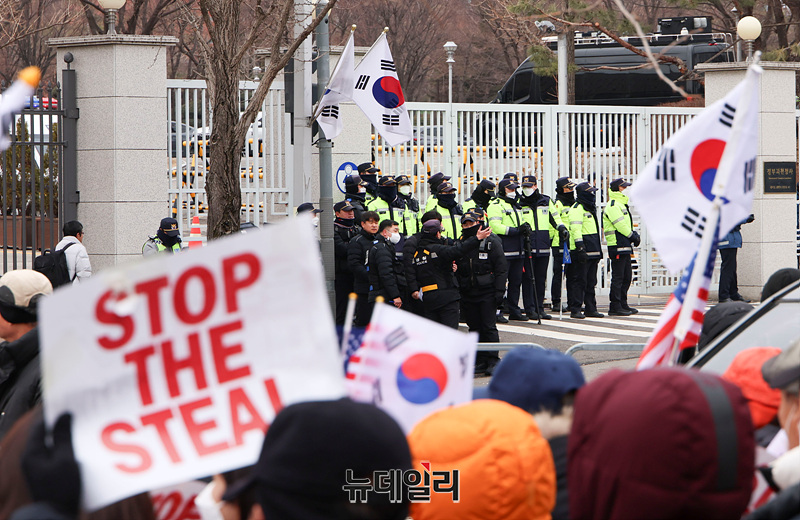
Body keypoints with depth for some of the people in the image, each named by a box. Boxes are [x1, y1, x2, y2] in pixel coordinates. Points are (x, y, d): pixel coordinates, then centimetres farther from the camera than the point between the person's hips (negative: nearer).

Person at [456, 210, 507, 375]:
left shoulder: (491, 242, -3)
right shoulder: (461, 243, 12)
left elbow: (501, 267, -5)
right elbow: (457, 270, 19)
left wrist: (499, 290, -11)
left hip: (487, 293, -5)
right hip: (468, 294, 5)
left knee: (488, 327, -7)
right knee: (475, 328, 6)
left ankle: (493, 360, -1)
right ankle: (481, 361, 12)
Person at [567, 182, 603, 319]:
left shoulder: (590, 209, 21)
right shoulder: (577, 209, -10)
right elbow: (576, 229, -18)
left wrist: (598, 251, 26)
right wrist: (580, 248, -25)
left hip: (592, 251, 9)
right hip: (582, 252, -9)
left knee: (591, 282, 11)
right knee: (579, 281, -8)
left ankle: (591, 309, 16)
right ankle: (575, 310, -6)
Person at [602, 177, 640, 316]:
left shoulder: (621, 204, 20)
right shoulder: (613, 205, -12)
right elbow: (620, 224, -19)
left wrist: (634, 235, 7)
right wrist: (632, 236, -12)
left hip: (625, 245, 10)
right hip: (618, 245, -10)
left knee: (627, 276, 13)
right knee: (618, 277, -8)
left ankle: (623, 305, 19)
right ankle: (615, 307, -6)